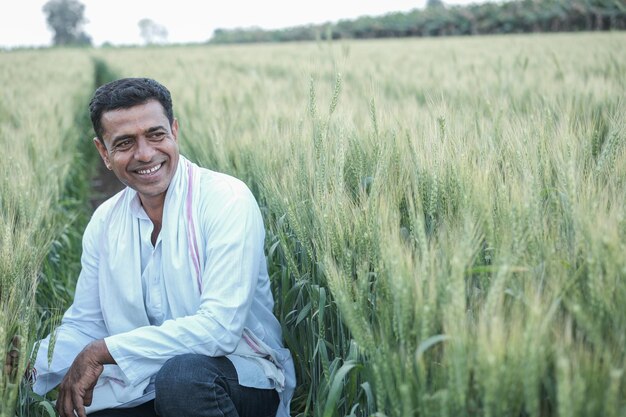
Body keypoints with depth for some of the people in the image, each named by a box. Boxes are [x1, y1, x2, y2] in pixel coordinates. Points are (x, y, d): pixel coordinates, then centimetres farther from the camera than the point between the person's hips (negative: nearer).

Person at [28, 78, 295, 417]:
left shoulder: (227, 200, -15)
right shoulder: (104, 222, 4)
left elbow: (220, 327, -23)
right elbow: (85, 324, 9)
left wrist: (103, 351, -20)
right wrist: (32, 363, -11)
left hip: (243, 377, -5)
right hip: (145, 389, 5)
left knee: (181, 373, -36)